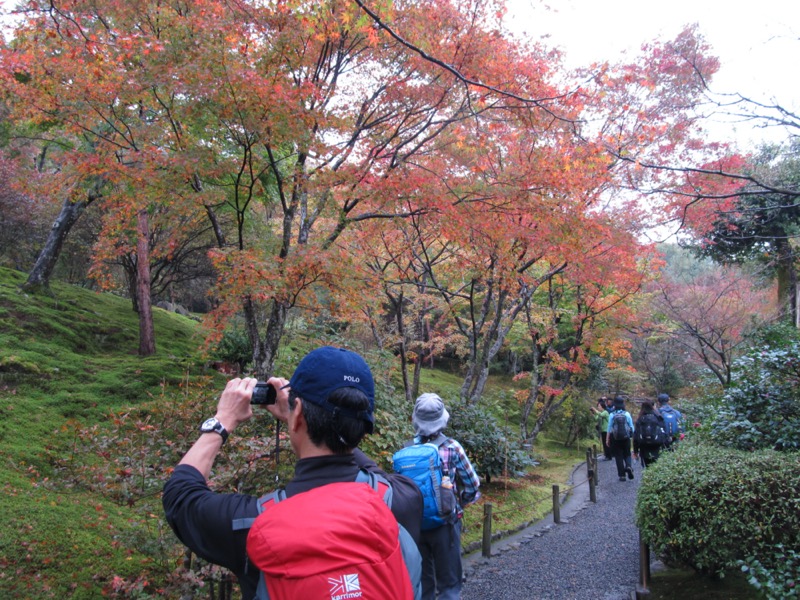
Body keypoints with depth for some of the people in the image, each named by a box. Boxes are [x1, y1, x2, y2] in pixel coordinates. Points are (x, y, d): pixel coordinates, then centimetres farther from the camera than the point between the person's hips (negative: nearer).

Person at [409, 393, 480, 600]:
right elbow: (473, 485, -6)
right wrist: (459, 504, 13)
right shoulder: (452, 448, -12)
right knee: (448, 582, 12)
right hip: (445, 523, -2)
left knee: (420, 581, 18)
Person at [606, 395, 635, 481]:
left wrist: (607, 439, 4)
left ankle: (622, 475, 5)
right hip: (626, 438, 1)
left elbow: (609, 429, -3)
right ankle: (628, 466, -15)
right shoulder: (627, 414, -3)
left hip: (616, 439, -1)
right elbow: (632, 428, 1)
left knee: (618, 456, 7)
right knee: (627, 454, 15)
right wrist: (631, 435, 14)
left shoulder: (612, 415, -6)